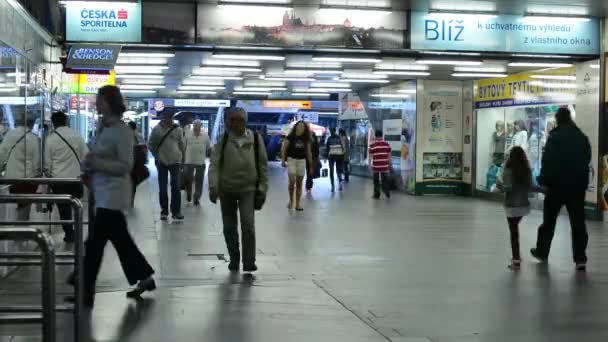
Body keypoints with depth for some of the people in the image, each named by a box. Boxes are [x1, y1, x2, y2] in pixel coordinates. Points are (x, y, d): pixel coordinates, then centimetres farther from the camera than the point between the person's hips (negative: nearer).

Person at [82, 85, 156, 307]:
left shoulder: (122, 131, -15)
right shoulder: (105, 129, 10)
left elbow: (126, 166, -18)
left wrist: (96, 163, -25)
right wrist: (90, 164, 2)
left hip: (112, 194, -9)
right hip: (104, 193, 9)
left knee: (94, 243, -5)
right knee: (121, 240, 18)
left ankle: (86, 292, 2)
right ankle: (144, 278, 31)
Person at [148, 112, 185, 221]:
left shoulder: (177, 129, 1)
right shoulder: (157, 129, -1)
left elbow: (182, 145, 10)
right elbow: (150, 144, 7)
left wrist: (179, 154, 6)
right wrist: (156, 155, 3)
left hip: (175, 161, 0)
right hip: (162, 162, 0)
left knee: (176, 187, 0)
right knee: (162, 188, 4)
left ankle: (176, 211, 6)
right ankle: (164, 211, 13)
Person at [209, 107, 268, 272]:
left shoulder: (256, 139, -3)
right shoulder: (223, 140, -3)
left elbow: (263, 165, 2)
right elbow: (214, 164, -10)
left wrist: (262, 189, -1)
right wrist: (213, 187, -22)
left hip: (248, 189, -1)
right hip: (226, 189, 2)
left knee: (248, 226, -13)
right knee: (229, 228, 9)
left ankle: (249, 262, -5)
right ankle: (234, 260, 25)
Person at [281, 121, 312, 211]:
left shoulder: (306, 139, 6)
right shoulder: (290, 137, -3)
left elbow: (308, 152, 11)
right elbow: (284, 149, -3)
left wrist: (310, 165, 10)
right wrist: (283, 160, -12)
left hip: (302, 161, 3)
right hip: (291, 159, -3)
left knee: (299, 183, 4)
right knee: (292, 181, -13)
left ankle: (298, 204, 10)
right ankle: (291, 200, 9)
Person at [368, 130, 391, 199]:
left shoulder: (372, 145, -6)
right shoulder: (387, 144, 0)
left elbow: (370, 156, -3)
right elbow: (389, 156, 4)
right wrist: (389, 165, 13)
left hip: (375, 166, -1)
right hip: (384, 166, 2)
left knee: (376, 182, 9)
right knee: (385, 181, 11)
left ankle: (376, 195, 12)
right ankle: (387, 193, 0)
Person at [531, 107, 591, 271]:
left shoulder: (554, 137, -10)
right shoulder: (582, 137, 6)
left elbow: (547, 162, -13)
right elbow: (587, 161, 13)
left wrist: (544, 182, -7)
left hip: (557, 185, -3)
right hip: (577, 186, 3)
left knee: (549, 221, 12)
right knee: (578, 223, 3)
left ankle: (542, 252, 23)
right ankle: (580, 259, -3)